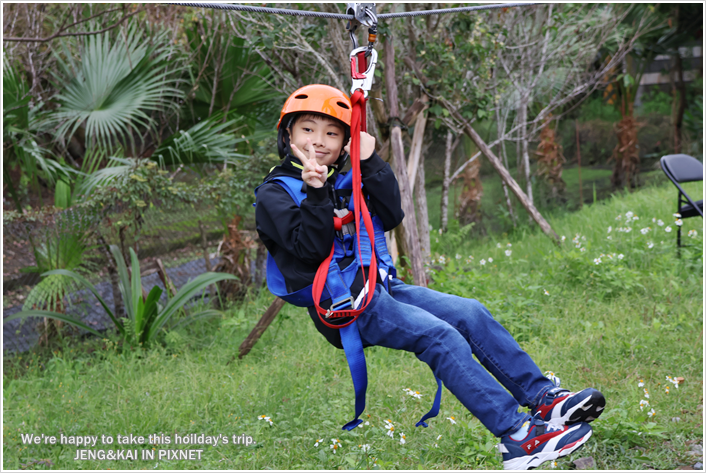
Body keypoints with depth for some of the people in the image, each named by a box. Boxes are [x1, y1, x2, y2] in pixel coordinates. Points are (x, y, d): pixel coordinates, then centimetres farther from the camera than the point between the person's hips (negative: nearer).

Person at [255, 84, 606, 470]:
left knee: (471, 313, -6)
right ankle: (516, 436, -28)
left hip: (380, 286, 8)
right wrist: (315, 193, -26)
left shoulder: (342, 182, 20)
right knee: (440, 336, -24)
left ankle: (543, 398, -4)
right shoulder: (273, 195, -1)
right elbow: (312, 246, -15)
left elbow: (391, 218, 6)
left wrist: (371, 164, -2)